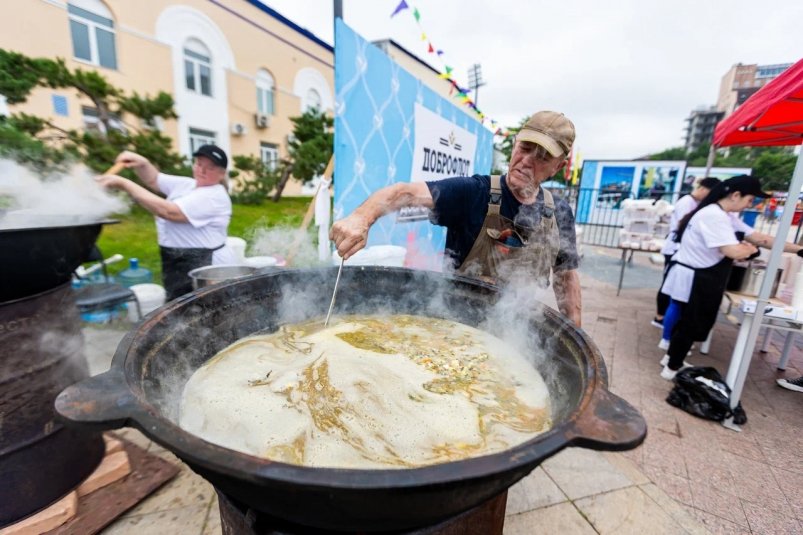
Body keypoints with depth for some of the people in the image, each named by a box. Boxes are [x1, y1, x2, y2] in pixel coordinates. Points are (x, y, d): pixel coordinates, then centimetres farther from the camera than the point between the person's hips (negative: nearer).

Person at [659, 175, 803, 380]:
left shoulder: (726, 216, 11)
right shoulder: (713, 216, -22)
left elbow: (758, 237, 13)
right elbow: (733, 252, -26)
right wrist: (751, 249, -4)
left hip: (702, 279, 10)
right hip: (694, 279, -10)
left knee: (688, 322, 19)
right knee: (691, 325, 2)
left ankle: (672, 358, 34)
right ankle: (672, 368, 15)